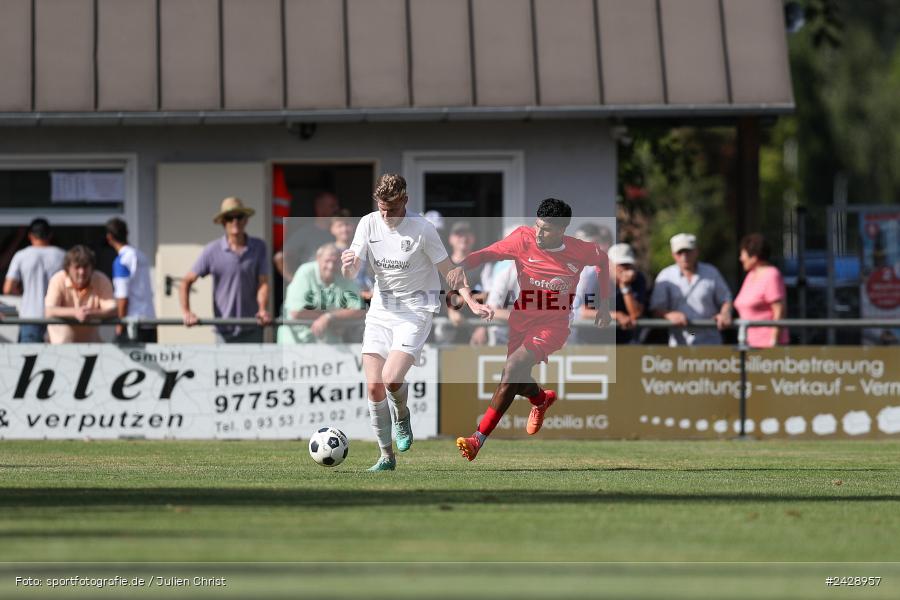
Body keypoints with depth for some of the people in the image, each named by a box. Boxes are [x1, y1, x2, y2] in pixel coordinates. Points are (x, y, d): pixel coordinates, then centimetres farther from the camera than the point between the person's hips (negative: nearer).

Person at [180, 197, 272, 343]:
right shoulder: (213, 250, -2)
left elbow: (263, 283, -3)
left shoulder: (258, 247, 1)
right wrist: (186, 312, -13)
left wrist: (263, 309, -21)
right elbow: (187, 281, 1)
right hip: (225, 329, -1)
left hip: (252, 329, 1)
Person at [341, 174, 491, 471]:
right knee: (374, 387, -4)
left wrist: (471, 302, -16)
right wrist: (347, 265, -20)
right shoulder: (369, 224, 0)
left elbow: (448, 270, -4)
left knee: (391, 379, -23)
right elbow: (351, 274, 4)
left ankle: (402, 417, 12)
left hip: (415, 310, -4)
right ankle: (386, 455, 10)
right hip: (381, 309, 4)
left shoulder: (421, 229, -12)